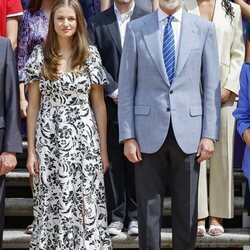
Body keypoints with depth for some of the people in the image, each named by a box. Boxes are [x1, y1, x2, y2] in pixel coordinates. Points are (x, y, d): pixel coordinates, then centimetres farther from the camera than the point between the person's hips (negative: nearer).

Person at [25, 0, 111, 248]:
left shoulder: (90, 55, 2)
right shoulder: (40, 55, 1)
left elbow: (99, 104, 5)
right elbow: (33, 105, 3)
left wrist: (103, 149, 4)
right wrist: (31, 150, 0)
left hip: (84, 140, 0)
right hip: (49, 140, 0)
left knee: (86, 205, 1)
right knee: (51, 206, 5)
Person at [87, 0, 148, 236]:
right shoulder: (97, 23, 6)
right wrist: (114, 92, -8)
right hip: (111, 103, 1)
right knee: (114, 160, 5)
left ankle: (135, 214, 12)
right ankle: (117, 215, 12)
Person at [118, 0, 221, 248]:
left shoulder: (203, 28, 4)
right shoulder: (136, 29, 3)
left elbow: (211, 86, 4)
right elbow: (127, 86, 2)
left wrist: (209, 134, -2)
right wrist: (127, 136, -3)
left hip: (188, 132, 1)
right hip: (149, 131, 0)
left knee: (186, 207, 8)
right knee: (148, 206, 6)